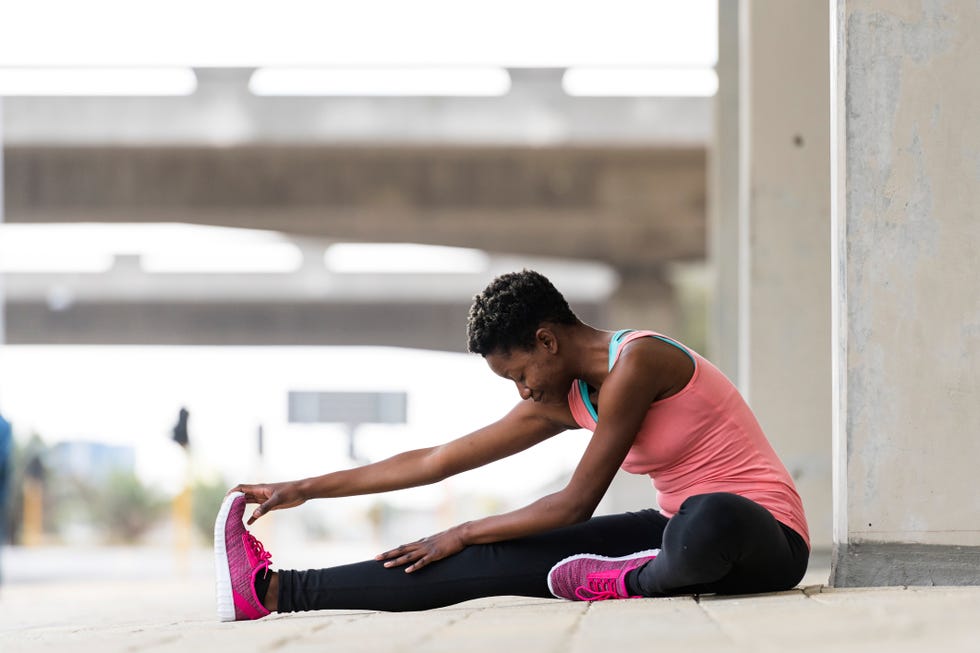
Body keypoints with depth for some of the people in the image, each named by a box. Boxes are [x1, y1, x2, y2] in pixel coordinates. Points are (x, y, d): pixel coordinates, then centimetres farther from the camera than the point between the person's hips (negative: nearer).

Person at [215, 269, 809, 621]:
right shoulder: (566, 399, 7)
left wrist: (462, 536, -6)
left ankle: (634, 582, -13)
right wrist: (307, 489, 16)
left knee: (708, 522, -46)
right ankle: (279, 590, -8)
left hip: (763, 538, -7)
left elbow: (577, 503, -15)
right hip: (683, 527, 7)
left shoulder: (636, 363, -19)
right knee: (509, 559, -6)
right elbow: (438, 460, 14)